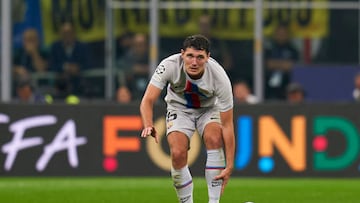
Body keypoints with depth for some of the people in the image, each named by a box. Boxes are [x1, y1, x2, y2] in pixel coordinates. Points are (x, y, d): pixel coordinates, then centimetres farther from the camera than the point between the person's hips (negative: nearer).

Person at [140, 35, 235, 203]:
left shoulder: (219, 77, -32)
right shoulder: (169, 66, -31)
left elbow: (227, 125, -28)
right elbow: (148, 100, -29)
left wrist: (229, 167, -31)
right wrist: (148, 125, -52)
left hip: (209, 109, -1)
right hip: (179, 108, 1)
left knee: (214, 138, -31)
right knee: (178, 153, -23)